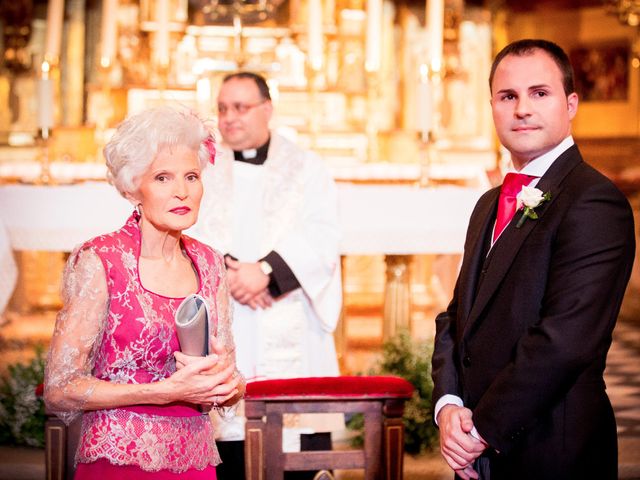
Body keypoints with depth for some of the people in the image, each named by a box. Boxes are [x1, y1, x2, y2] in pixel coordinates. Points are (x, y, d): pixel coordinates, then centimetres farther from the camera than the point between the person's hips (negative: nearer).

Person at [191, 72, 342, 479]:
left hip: (292, 338, -1)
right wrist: (227, 271, -15)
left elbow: (322, 238, -2)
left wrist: (266, 270, -16)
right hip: (222, 339, 1)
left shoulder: (307, 168, 12)